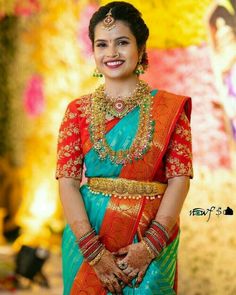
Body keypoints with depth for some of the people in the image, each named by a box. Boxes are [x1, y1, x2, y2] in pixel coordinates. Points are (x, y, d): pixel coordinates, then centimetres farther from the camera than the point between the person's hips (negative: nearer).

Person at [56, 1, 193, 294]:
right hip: (88, 235, 1)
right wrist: (93, 250, -15)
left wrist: (149, 245, -17)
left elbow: (179, 178, -7)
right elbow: (67, 180, -4)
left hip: (152, 237, -1)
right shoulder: (78, 110, 2)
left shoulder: (170, 108, -1)